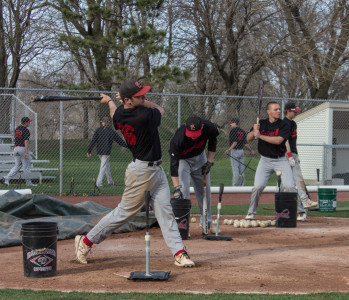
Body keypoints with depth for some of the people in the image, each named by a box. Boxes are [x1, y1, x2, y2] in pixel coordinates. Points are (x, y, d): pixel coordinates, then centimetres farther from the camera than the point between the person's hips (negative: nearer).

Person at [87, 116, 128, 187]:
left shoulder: (98, 130, 1)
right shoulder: (111, 131, -5)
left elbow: (93, 141, -2)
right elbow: (119, 139, 3)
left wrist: (89, 151, 0)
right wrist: (125, 146, 15)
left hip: (99, 152, 4)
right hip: (106, 152, -4)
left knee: (107, 166, 19)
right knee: (103, 167, -3)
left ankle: (110, 181, 26)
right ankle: (99, 183, -11)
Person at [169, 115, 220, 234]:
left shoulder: (209, 128, -29)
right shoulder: (178, 138, -39)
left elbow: (212, 143, -4)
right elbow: (174, 163, -35)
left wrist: (209, 162, -8)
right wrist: (176, 187, -39)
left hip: (200, 157, 4)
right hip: (182, 159, -4)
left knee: (205, 189, 9)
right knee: (183, 191, -16)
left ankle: (207, 221, 23)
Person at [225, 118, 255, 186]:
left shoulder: (233, 131, -9)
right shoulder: (242, 131, 10)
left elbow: (235, 142, -19)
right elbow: (245, 143, 5)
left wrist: (229, 149, -28)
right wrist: (251, 150, 18)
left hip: (234, 151, -7)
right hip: (241, 151, 7)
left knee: (235, 170, -7)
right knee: (242, 170, 8)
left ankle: (234, 186, -8)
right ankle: (242, 186, 11)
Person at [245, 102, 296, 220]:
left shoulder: (284, 125, -6)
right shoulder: (261, 123, 3)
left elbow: (278, 140, -21)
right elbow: (248, 138, 1)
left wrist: (260, 136, -21)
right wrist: (254, 130, -20)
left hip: (281, 160, -1)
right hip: (265, 160, 2)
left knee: (289, 186, -11)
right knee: (258, 187, -9)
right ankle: (251, 212, 8)